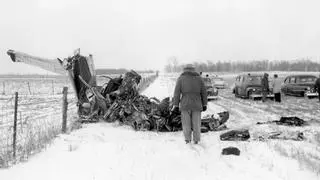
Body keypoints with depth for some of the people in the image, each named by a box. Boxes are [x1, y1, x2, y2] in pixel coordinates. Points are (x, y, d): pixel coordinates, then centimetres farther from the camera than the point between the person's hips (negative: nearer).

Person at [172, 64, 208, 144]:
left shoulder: (181, 78, 2)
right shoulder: (199, 78, 7)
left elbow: (177, 93, -4)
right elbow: (204, 92, 6)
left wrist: (175, 105, -2)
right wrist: (204, 104, 13)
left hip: (185, 105, -1)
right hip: (196, 105, 1)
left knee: (186, 123, 10)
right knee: (196, 123, 10)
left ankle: (187, 139, 2)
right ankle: (196, 140, 10)